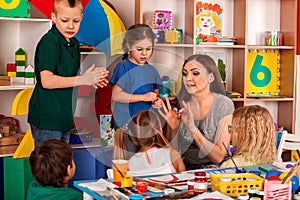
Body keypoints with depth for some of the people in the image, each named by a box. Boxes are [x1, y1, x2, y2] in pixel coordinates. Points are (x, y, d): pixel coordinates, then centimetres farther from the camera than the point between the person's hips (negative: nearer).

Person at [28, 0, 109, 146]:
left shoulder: (74, 43, 11)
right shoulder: (49, 42, -15)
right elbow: (47, 81, -23)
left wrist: (91, 78, -1)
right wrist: (82, 80, -27)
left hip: (64, 117, 8)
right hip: (47, 118, -8)